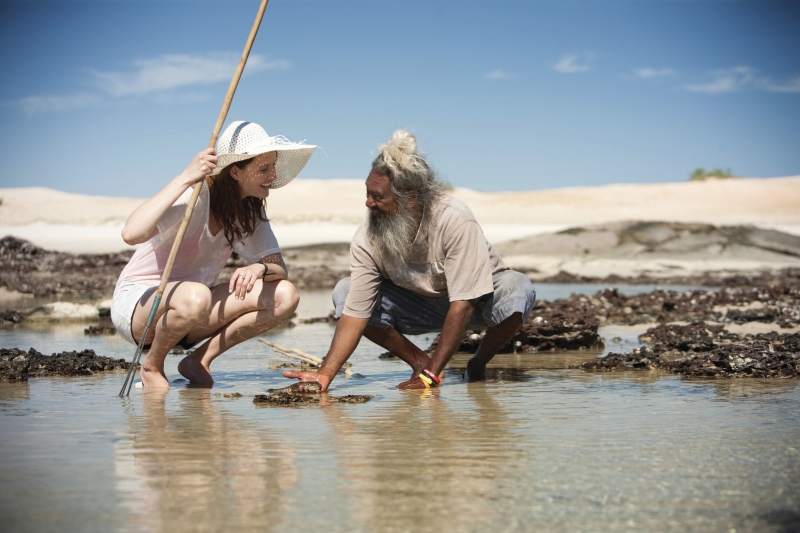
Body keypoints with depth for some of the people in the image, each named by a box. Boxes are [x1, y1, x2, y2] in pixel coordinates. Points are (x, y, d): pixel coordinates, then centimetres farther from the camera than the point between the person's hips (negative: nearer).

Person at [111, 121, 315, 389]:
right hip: (137, 301, -6)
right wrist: (185, 177, -41)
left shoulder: (250, 210, -1)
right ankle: (151, 366, -11)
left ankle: (199, 360, -3)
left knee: (284, 295, -14)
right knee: (195, 297, -42)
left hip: (189, 308, 7)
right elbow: (131, 233, -39)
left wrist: (260, 268, -30)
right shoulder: (196, 196, -24)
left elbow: (280, 269, -6)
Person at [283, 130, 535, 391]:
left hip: (477, 301, -3)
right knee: (343, 292, -18)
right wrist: (325, 374, -35)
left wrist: (431, 374, -33)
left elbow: (463, 303, -32)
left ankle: (477, 366, -7)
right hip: (423, 306, 3)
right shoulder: (366, 240, -22)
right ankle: (421, 362, -4)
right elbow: (354, 313, -21)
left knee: (516, 288, -36)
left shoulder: (454, 221, -33)